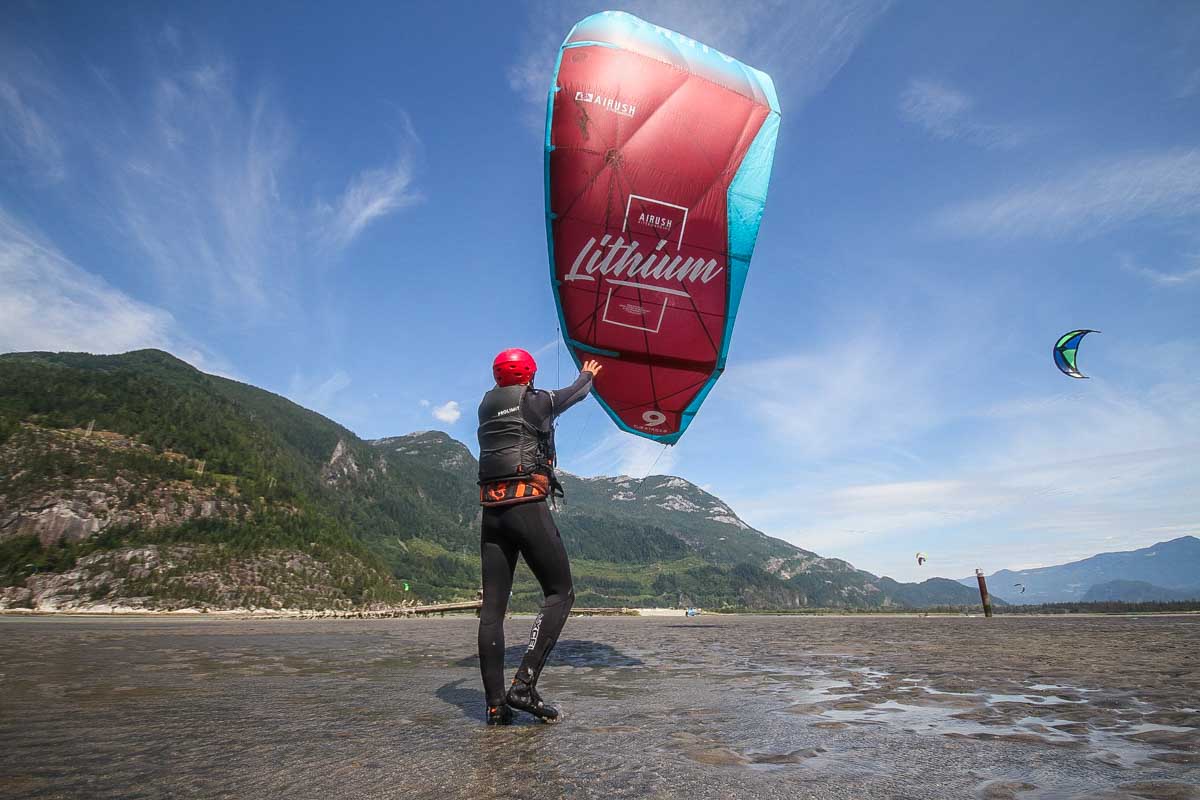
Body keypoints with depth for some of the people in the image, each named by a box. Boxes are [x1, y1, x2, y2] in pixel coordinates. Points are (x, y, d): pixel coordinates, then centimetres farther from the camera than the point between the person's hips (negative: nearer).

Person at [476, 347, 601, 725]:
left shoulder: (485, 408, 17)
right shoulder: (537, 401, 2)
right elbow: (574, 394, 22)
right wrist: (587, 375, 45)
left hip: (491, 510, 6)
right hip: (527, 507, -6)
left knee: (493, 605, 5)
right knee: (560, 592, 4)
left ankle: (495, 705, 6)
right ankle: (524, 685, -7)